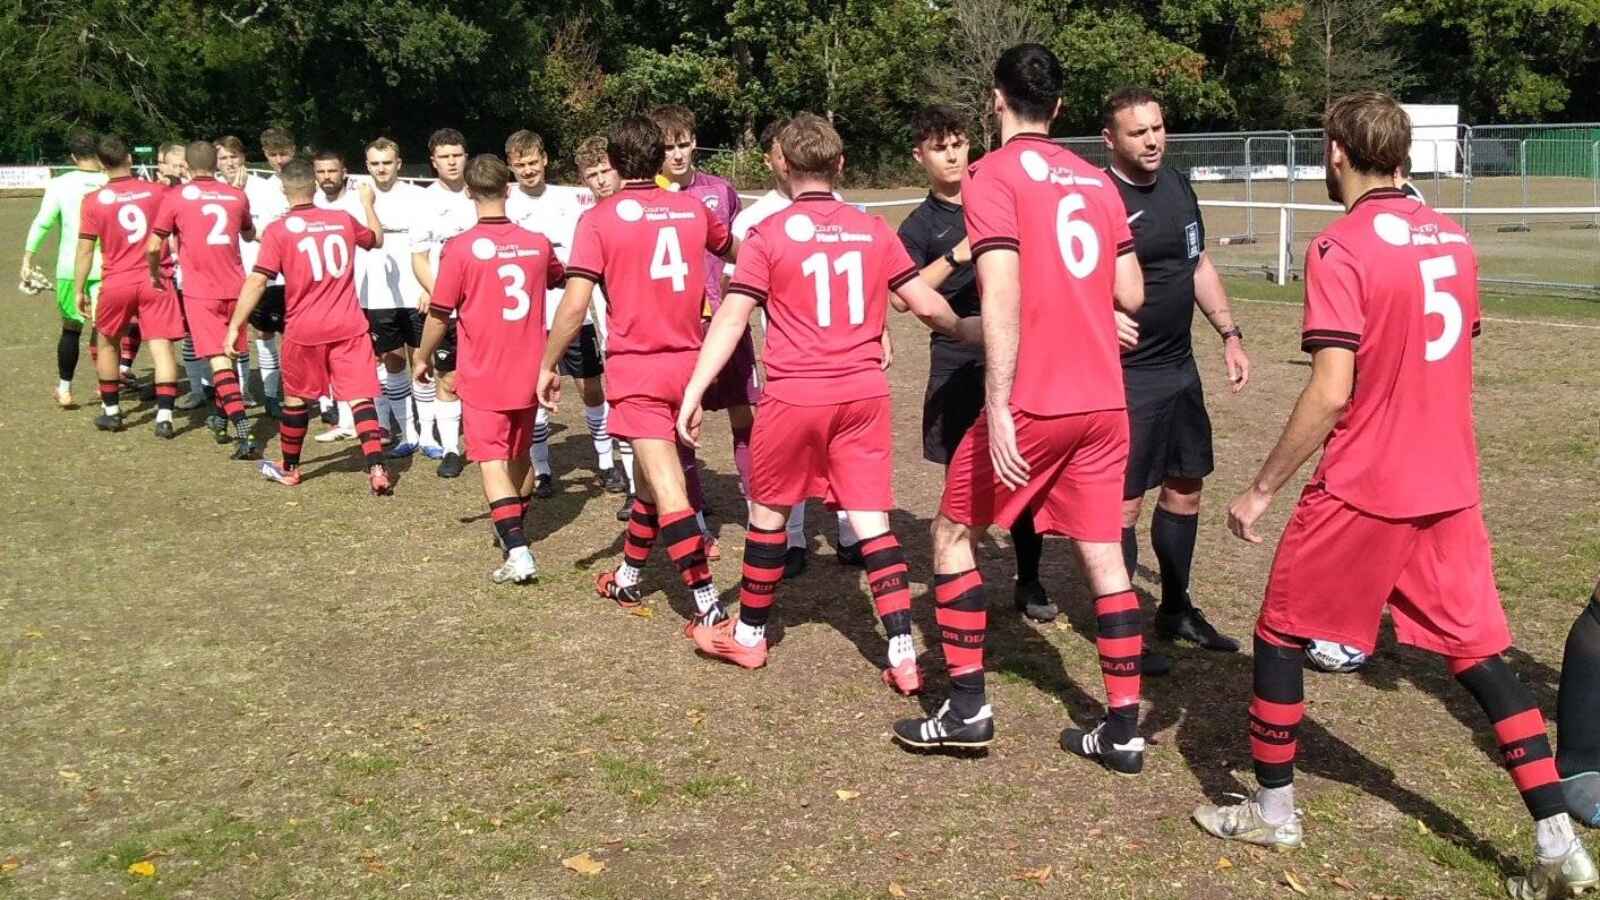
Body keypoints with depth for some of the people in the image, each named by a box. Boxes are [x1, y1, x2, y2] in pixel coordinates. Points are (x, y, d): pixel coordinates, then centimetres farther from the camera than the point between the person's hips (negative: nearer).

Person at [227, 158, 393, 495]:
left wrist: (235, 326, -8)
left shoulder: (278, 230, -7)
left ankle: (289, 469, 31)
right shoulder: (343, 220, 4)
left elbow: (256, 281, -12)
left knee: (295, 398, 16)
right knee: (360, 397, -1)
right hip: (349, 327, 2)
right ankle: (377, 470, -13)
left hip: (305, 330, -2)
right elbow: (377, 239, 25)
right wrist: (368, 203, 41)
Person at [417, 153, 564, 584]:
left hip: (482, 378, -5)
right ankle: (514, 530, 37)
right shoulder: (537, 243, 0)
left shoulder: (461, 247, -14)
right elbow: (558, 278, 23)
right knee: (520, 455, 20)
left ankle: (518, 552, -17)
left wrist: (424, 357, 7)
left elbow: (439, 314, -9)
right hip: (529, 375, 5)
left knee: (493, 462, -5)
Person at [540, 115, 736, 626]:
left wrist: (548, 365, -1)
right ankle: (627, 579, 36)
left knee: (668, 489, -9)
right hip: (687, 364, 5)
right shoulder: (692, 209, 7)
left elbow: (574, 303, -13)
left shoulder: (600, 219, -6)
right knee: (653, 476, 21)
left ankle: (710, 608, -15)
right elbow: (735, 253, 28)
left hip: (636, 369, -5)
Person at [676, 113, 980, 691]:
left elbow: (730, 320, -8)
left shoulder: (769, 234, -4)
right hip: (865, 394, 3)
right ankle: (904, 656, 2)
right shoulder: (874, 231, 6)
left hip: (794, 397, -3)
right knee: (872, 523, 6)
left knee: (768, 513, 14)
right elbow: (928, 305, 10)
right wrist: (964, 329, 30)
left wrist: (694, 392, -6)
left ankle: (748, 635, 29)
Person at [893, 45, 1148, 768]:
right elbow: (1131, 296, 12)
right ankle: (1122, 729, 13)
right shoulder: (1097, 180, 12)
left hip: (1031, 402, -5)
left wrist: (996, 409, -19)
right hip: (1103, 401, 6)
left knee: (954, 532, 11)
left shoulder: (993, 175, -6)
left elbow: (1002, 298, -17)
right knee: (1103, 554, 10)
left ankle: (966, 708, 12)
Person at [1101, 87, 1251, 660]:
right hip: (1127, 375, -8)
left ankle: (1176, 610, 32)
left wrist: (1229, 335, 16)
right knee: (1124, 500, -2)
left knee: (1185, 484, 16)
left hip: (1180, 368, 8)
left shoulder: (1177, 185, 8)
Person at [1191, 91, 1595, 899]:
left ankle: (1274, 811, 24)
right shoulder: (1452, 240, 7)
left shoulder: (1340, 248, -15)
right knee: (1478, 653, 13)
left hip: (1361, 490, -6)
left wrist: (1261, 489, -13)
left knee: (1280, 635, 11)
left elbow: (1331, 391, -20)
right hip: (1449, 489, 7)